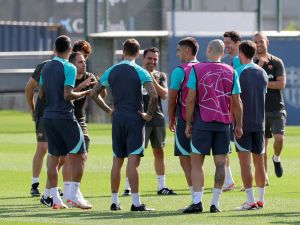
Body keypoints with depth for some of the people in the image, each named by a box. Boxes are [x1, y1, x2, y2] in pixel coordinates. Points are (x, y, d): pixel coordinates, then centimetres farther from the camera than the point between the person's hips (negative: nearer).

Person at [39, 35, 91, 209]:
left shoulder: (46, 68, 9)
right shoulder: (69, 68, -11)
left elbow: (41, 94, 12)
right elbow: (67, 95, -18)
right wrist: (84, 93, -4)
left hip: (49, 116, 7)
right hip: (65, 115, -7)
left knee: (53, 157, 7)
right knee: (79, 155, 0)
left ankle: (55, 198, 6)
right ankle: (74, 195, -9)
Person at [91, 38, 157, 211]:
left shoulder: (112, 71, 6)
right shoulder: (140, 72, -8)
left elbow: (94, 93, 10)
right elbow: (154, 95, -19)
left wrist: (109, 110, 13)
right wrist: (149, 115, -6)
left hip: (118, 119, 4)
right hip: (135, 119, -4)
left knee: (117, 161, 11)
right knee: (133, 160, -8)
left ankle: (115, 201, 14)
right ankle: (136, 203, -11)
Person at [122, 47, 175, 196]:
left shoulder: (160, 76, 12)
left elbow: (164, 94, -2)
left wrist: (153, 80, -12)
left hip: (158, 118, 4)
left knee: (159, 152, 9)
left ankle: (161, 186, 16)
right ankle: (128, 187, -6)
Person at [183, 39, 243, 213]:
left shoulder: (196, 70, -2)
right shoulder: (231, 72, 4)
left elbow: (191, 99, -4)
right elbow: (237, 102, 4)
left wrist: (188, 124, 2)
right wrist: (238, 125, 12)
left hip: (202, 121, -2)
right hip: (224, 122, 2)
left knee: (196, 162, 3)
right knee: (221, 163, 6)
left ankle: (197, 202, -7)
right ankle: (215, 203, 4)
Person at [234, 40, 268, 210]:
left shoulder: (239, 73, -11)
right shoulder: (263, 73, 7)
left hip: (242, 123, -6)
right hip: (259, 123, 6)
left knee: (245, 162, -6)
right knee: (259, 162, 11)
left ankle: (251, 201, -11)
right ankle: (261, 199, 16)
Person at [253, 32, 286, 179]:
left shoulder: (276, 62, 1)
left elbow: (281, 84, -8)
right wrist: (259, 65, -16)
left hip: (276, 109, -2)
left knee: (279, 138, -17)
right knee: (262, 144, 3)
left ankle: (276, 159, 14)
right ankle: (264, 176, 11)